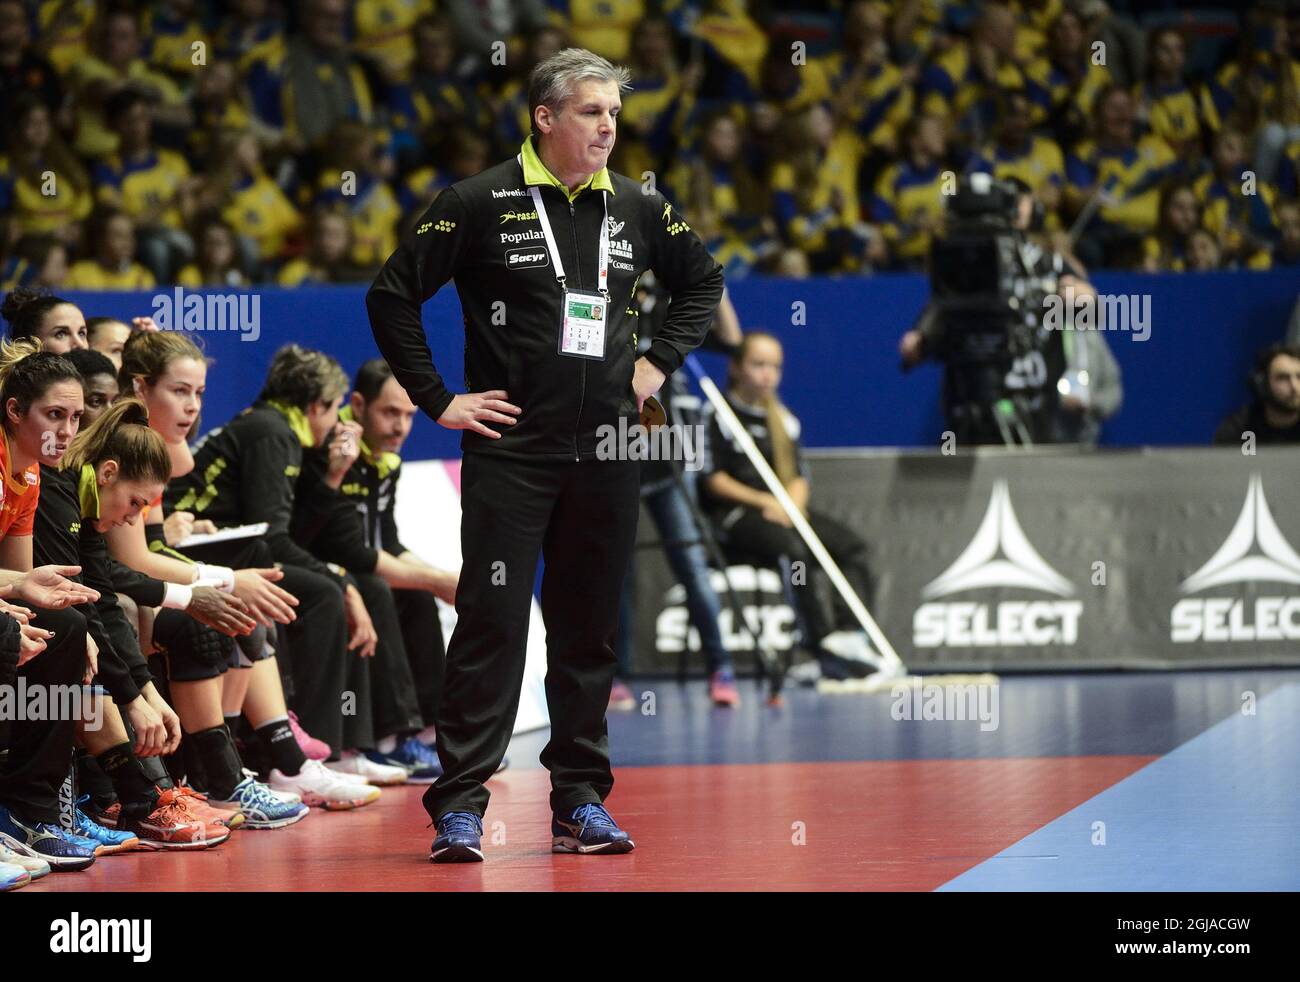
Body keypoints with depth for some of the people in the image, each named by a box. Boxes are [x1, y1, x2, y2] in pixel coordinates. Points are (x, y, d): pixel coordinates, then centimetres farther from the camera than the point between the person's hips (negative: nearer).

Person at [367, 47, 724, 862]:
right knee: (492, 625, -6)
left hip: (605, 455, 4)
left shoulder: (636, 208, 8)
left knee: (591, 631, 8)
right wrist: (438, 398, -4)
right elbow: (393, 295, -2)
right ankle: (460, 806, -3)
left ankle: (582, 802, 16)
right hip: (510, 451, -4)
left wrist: (660, 363, 12)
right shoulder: (480, 204, -5)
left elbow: (703, 281, 24)